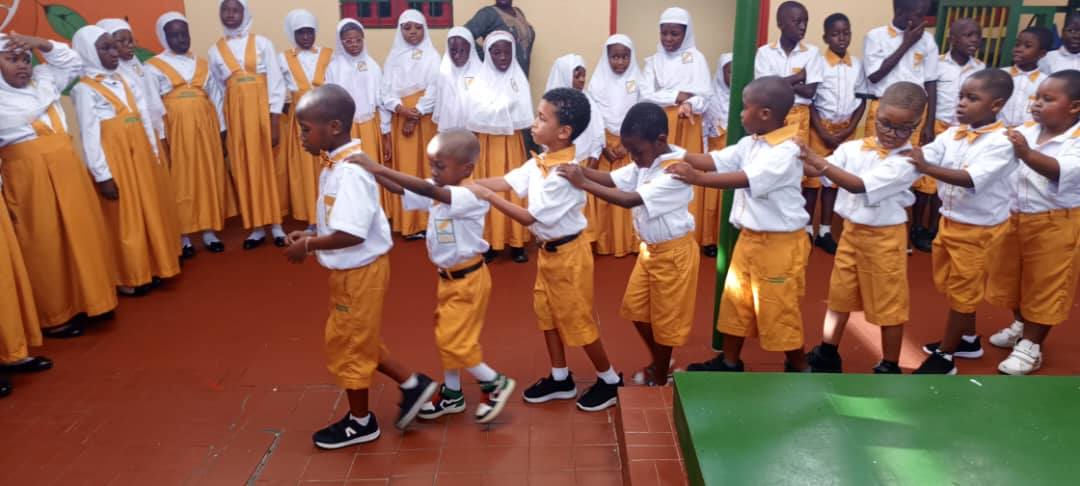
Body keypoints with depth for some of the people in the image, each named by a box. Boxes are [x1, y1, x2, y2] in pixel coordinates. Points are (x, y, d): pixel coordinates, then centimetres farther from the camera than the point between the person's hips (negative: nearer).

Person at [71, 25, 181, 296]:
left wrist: (153, 152, 12)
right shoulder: (85, 89, -10)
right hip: (115, 161, -7)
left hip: (139, 156, 7)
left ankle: (150, 269, 26)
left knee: (150, 212, 13)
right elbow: (89, 136, -13)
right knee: (124, 220, 1)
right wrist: (103, 176, -17)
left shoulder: (121, 80, 11)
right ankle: (129, 279, 13)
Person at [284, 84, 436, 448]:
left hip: (360, 272, -10)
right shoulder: (338, 164, 5)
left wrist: (307, 246, -19)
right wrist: (312, 235, 2)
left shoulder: (350, 172, -26)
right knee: (358, 341, 22)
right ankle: (413, 385, 32)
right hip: (352, 270, 10)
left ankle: (361, 422, 27)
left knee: (347, 345, 8)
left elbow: (352, 234, -32)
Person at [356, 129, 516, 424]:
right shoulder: (437, 192, 0)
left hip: (468, 279, -9)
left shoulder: (472, 198, -26)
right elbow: (402, 190, -4)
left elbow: (429, 190, -39)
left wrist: (381, 168, -42)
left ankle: (496, 383, 15)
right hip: (447, 277, 9)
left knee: (455, 340, -3)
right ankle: (452, 394, 31)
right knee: (446, 337, 16)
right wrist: (373, 173, -21)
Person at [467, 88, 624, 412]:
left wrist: (487, 197, -25)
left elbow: (530, 217, -27)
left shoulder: (566, 174, -29)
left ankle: (610, 380, 23)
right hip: (547, 250, 9)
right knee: (546, 313, 17)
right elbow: (507, 181, -7)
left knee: (577, 320, 4)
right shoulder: (541, 160, -2)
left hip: (567, 254, -9)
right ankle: (560, 379, 32)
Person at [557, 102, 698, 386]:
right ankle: (657, 362, 37)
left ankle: (661, 378, 27)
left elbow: (629, 200, -35)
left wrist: (583, 184, -35)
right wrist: (578, 169, -22)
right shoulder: (646, 162, -1)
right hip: (649, 248, 8)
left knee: (665, 318, 8)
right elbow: (612, 179, -5)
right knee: (635, 307, 17)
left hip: (673, 252, -8)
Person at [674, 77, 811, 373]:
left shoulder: (786, 151, -22)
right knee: (735, 301, 16)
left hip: (780, 243, -8)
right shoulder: (751, 143, 5)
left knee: (778, 309, 4)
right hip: (749, 237, 9)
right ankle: (729, 362, 30)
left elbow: (746, 179, -33)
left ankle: (798, 367, 24)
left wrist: (697, 179, -39)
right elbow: (716, 160, -1)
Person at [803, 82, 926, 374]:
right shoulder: (853, 148, -3)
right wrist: (802, 157, -28)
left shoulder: (907, 161, -19)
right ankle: (827, 355, 31)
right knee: (839, 295, 16)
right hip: (851, 231, 5)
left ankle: (889, 367, 22)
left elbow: (859, 186, -29)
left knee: (888, 304, 7)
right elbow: (820, 171, -8)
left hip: (884, 238, -5)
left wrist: (820, 162, -33)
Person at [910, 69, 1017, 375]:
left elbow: (973, 179, -34)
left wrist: (926, 168, -43)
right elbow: (926, 155, -10)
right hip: (950, 221, 7)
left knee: (962, 292, 6)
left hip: (978, 229, -7)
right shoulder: (953, 134, -1)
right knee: (951, 286, 21)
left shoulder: (1002, 142, -21)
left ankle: (944, 356, 17)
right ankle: (968, 340, 41)